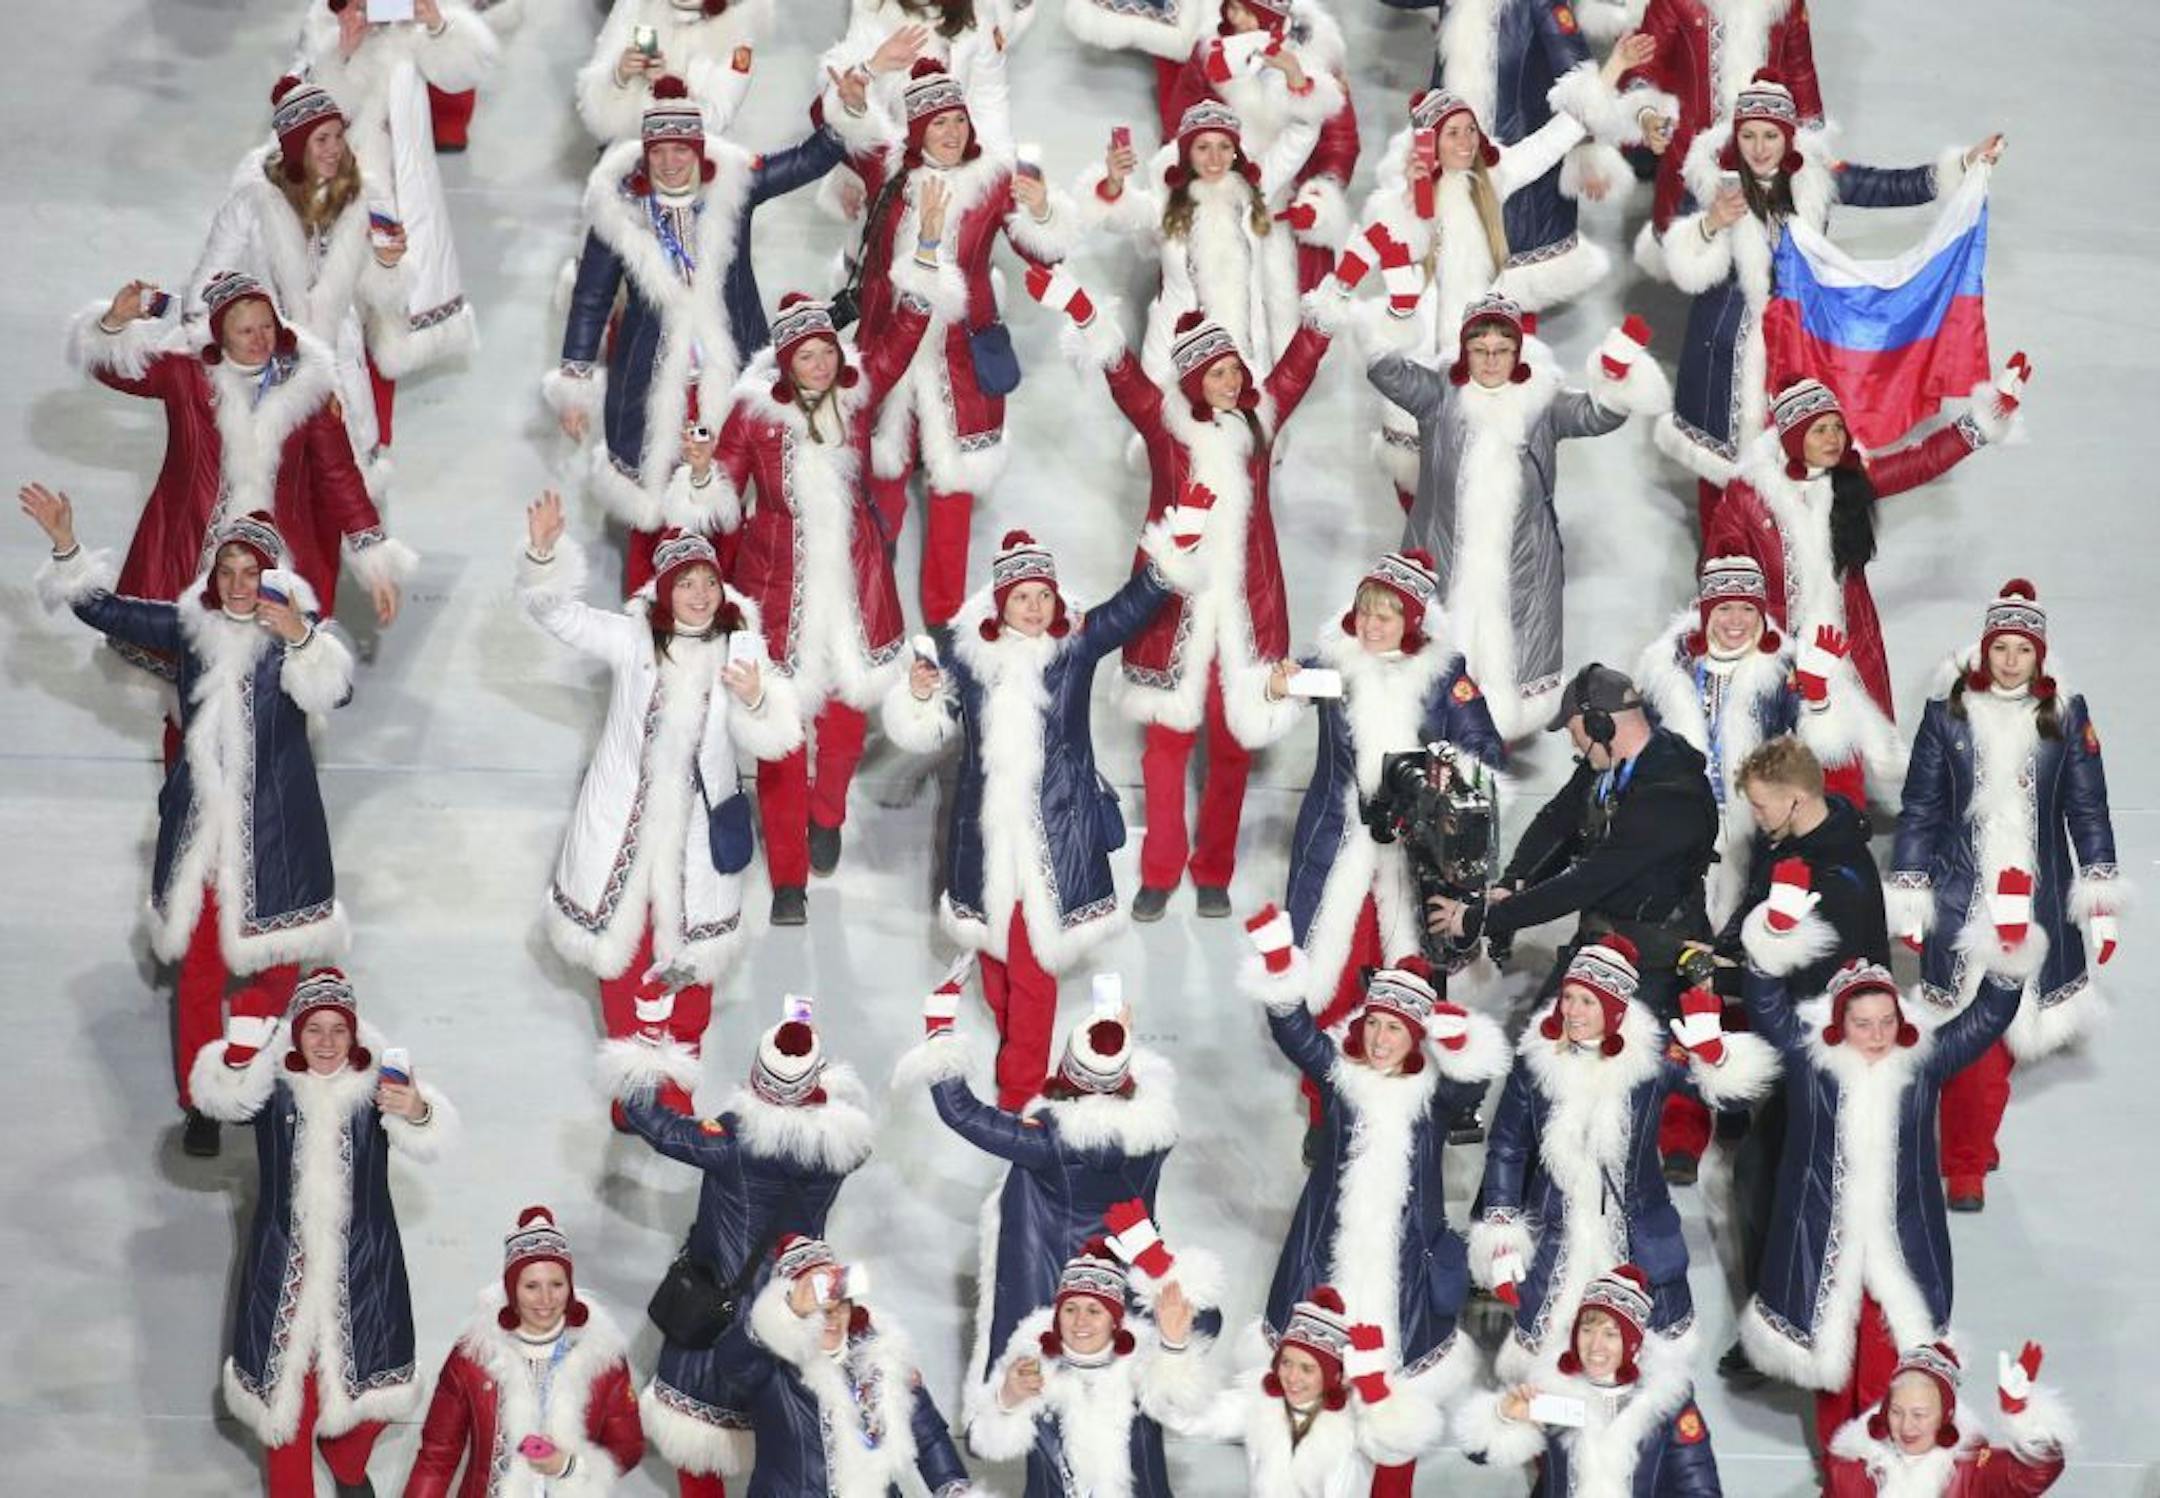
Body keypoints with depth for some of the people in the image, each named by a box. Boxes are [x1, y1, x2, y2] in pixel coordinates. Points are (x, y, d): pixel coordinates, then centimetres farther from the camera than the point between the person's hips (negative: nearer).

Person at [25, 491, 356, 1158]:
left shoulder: (300, 629, -7)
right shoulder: (188, 625, 1)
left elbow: (337, 690, -25)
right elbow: (104, 611, 3)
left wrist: (302, 639, -43)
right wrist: (66, 546, -9)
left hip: (276, 832, -2)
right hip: (200, 827, 2)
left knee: (275, 962, 10)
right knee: (198, 967, 6)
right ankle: (201, 1102, 19)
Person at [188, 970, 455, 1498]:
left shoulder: (376, 1084, -9)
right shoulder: (271, 1083, -6)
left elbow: (430, 1143, -23)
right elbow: (220, 1096, -25)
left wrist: (417, 1112, -47)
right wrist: (244, 1042, -44)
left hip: (363, 1263, 1)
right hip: (284, 1262, 0)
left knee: (366, 1384, 14)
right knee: (285, 1384, 7)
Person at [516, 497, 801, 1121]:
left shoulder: (741, 648, -4)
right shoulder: (634, 637, -6)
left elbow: (774, 740, -8)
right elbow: (558, 613, -12)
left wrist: (756, 701, -30)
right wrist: (544, 553, -30)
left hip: (693, 831, 0)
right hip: (623, 828, 0)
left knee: (689, 957, 12)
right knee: (622, 951, 11)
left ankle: (677, 1082, 31)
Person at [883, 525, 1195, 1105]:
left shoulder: (1076, 645, -2)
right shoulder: (967, 654, 3)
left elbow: (1128, 610, -17)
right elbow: (928, 730, 13)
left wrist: (1162, 567, -35)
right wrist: (919, 694, -8)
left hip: (1055, 835, -3)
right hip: (985, 833, 3)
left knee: (1033, 959, -4)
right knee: (994, 949, 12)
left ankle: (1020, 1089, 3)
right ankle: (1016, 1046, 34)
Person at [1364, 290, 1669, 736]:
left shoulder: (1541, 402, 5)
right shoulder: (1438, 396, 5)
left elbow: (1594, 414, -9)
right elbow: (1388, 371, -8)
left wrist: (1618, 380, -29)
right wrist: (1378, 324, -26)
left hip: (1521, 571, 0)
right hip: (1443, 561, 0)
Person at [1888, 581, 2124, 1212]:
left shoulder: (2067, 716, 4)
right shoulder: (1947, 715, 1)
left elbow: (2088, 810, 7)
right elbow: (1919, 810, 5)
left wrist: (2101, 896, 2)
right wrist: (1909, 896, 2)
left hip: (2039, 904, 2)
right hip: (1962, 899, -2)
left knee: (2009, 1030, 7)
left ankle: (1973, 1139, 28)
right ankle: (1965, 1167, 2)